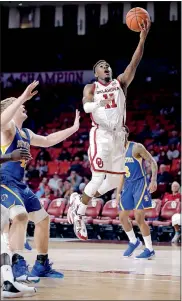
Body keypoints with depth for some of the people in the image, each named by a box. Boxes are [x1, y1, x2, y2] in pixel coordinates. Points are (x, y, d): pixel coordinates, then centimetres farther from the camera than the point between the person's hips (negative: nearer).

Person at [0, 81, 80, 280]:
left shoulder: (26, 134, 18)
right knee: (20, 215, -32)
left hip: (19, 184, 10)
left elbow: (48, 140, 34)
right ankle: (18, 264, -34)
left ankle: (42, 265, 25)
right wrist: (22, 97, -41)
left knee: (42, 219, 15)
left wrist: (73, 128, 35)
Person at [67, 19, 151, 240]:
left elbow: (134, 63, -3)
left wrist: (142, 39, -18)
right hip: (100, 135, -5)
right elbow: (85, 107, -16)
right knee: (99, 177, -15)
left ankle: (78, 201, 23)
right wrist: (100, 102, -39)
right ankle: (78, 213, 1)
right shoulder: (91, 88, 4)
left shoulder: (121, 83, 11)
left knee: (114, 180, 5)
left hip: (118, 136, 5)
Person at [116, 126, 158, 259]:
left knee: (139, 218, -13)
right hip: (128, 185, 8)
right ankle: (134, 242, 29)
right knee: (122, 217, 7)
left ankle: (150, 249, -4)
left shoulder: (136, 147, -10)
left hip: (140, 184, -8)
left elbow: (153, 162, -10)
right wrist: (119, 192, 18)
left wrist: (153, 180, -22)